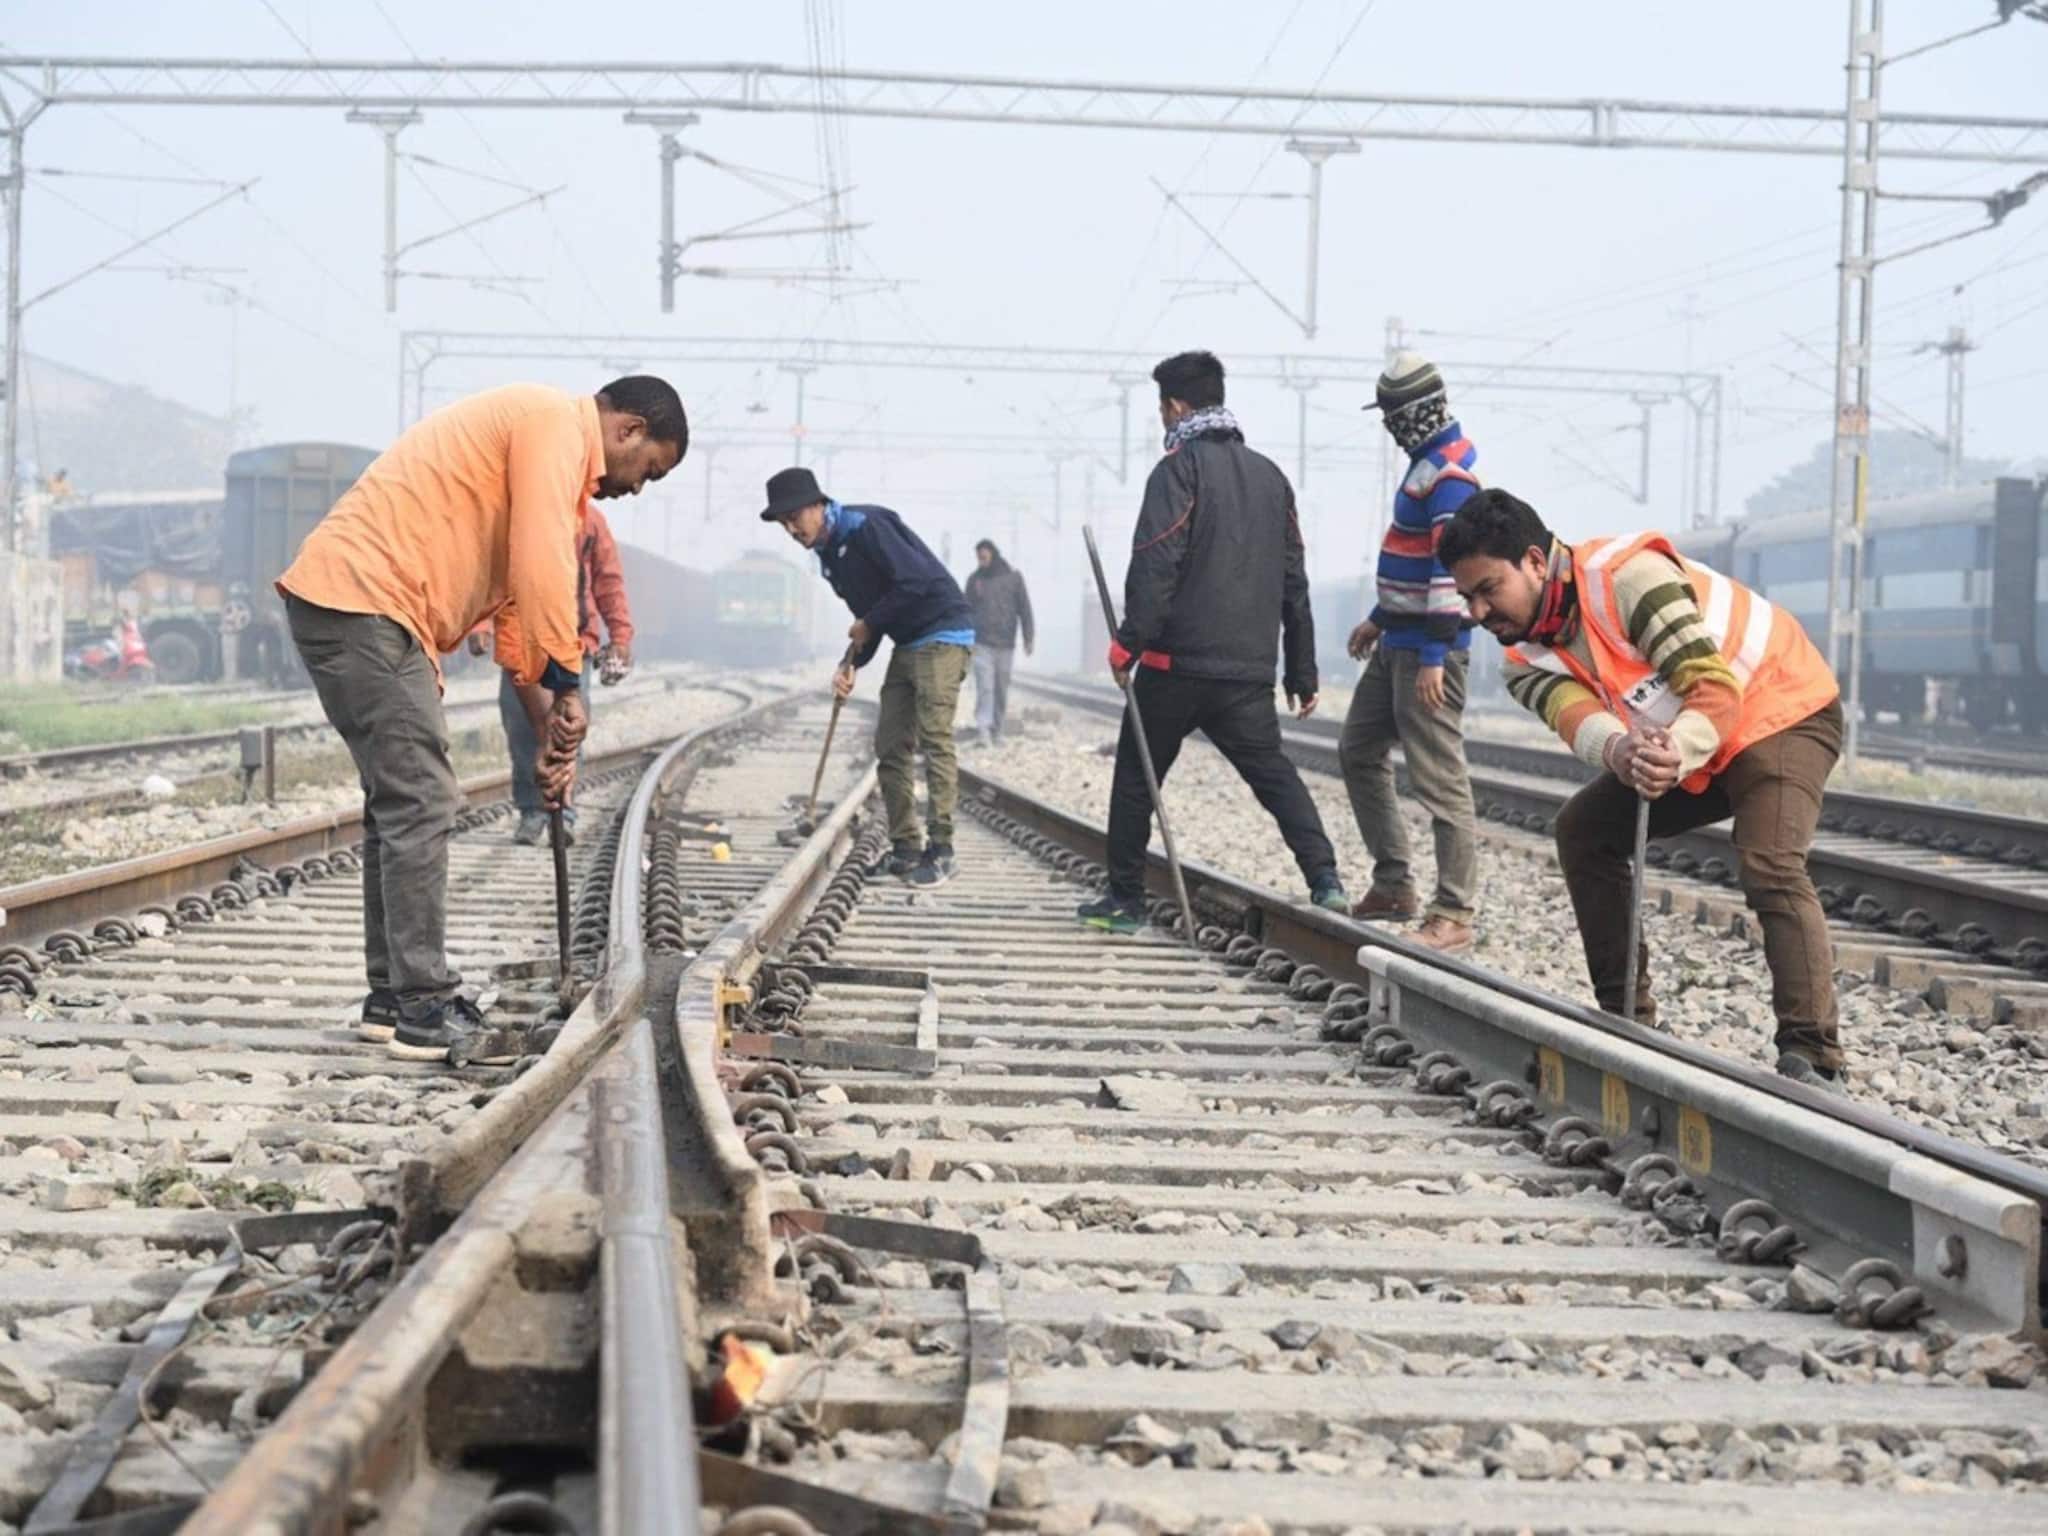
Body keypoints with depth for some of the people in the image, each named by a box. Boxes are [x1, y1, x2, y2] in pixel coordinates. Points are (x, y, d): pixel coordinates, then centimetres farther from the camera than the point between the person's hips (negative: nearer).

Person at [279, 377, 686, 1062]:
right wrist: (566, 688, -11)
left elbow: (516, 605, 26)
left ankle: (393, 995, 21)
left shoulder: (539, 441, 26)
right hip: (367, 601, -11)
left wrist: (549, 734, 22)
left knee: (398, 801, 15)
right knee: (421, 803, -8)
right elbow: (543, 571, -17)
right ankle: (425, 1010, -5)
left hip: (337, 603, 11)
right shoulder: (556, 422, -6)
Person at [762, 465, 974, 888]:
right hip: (907, 643, 10)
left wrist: (870, 624, -12)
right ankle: (905, 847, 11)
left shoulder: (865, 527, -17)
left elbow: (915, 580, -25)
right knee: (890, 746, 6)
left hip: (942, 634, -10)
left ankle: (940, 850, -11)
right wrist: (850, 665, 0)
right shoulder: (829, 553, 11)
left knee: (935, 739, -12)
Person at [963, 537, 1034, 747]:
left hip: (1006, 643, 1)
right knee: (984, 687, -12)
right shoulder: (974, 579, 5)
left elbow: (1024, 608, 4)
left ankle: (997, 729, 13)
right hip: (981, 643, -1)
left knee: (1002, 689, 5)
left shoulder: (1013, 577, 3)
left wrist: (1029, 637, -1)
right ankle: (983, 729, -20)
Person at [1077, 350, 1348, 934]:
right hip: (1250, 671, 5)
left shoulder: (1180, 468, -5)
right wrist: (1302, 673, 20)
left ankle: (1125, 900, 12)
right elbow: (1294, 582, 17)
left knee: (1136, 776, 9)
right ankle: (1324, 878, -10)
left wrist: (1129, 640, -12)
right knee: (1274, 774, 9)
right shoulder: (1270, 475, 15)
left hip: (1177, 663, -5)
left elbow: (1155, 564, -16)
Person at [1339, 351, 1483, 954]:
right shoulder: (1428, 462, 15)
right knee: (1359, 752, 17)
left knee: (1439, 777, -9)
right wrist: (1379, 619, 27)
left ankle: (1453, 915, -7)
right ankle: (1394, 885, 23)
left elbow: (1451, 568, -24)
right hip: (1397, 643, 11)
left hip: (1427, 648, -11)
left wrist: (1433, 655, -27)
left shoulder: (1449, 475, -17)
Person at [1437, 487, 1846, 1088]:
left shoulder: (1625, 573, -29)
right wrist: (1617, 750, -51)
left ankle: (1813, 1059, -33)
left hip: (1781, 708, -9)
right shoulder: (1527, 660, -4)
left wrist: (1677, 752, -53)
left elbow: (1717, 687, -34)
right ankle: (1626, 1019, 9)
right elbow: (1575, 715, -28)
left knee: (1771, 868, -29)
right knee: (1582, 827, 3)